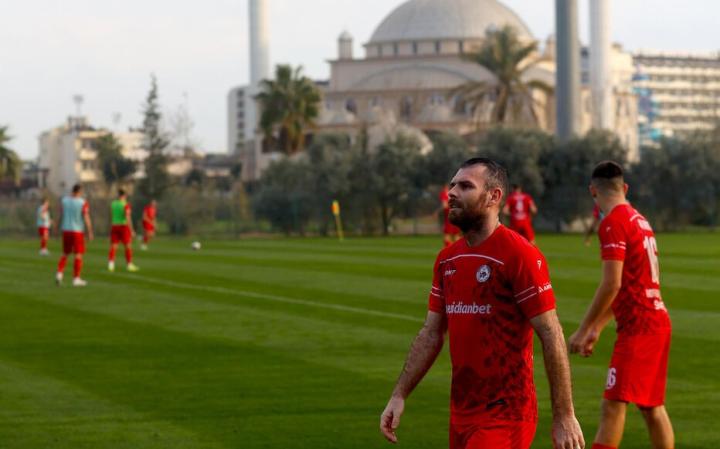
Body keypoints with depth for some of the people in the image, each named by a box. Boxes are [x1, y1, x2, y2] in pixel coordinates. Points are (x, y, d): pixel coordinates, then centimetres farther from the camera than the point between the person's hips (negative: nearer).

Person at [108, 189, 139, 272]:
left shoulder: (112, 204, 6)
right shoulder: (126, 204, -10)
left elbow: (111, 217, 14)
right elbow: (128, 218, -16)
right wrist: (131, 230, -13)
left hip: (114, 227, 5)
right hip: (124, 226, -5)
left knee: (113, 246, 3)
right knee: (128, 246, 4)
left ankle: (111, 263, -8)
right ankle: (129, 264, 6)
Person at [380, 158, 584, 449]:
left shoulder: (519, 255, -12)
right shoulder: (447, 259, 11)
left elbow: (551, 336, -14)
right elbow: (431, 334, 16)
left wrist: (564, 417, -16)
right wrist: (399, 396, 9)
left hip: (505, 418, -8)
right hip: (461, 414, 8)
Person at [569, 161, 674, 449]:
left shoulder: (613, 223, -12)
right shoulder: (639, 220, 16)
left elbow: (611, 285, -19)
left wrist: (583, 330, -12)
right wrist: (597, 329, 24)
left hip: (637, 326, -9)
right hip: (658, 320, 9)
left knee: (614, 404, -14)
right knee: (652, 407, 13)